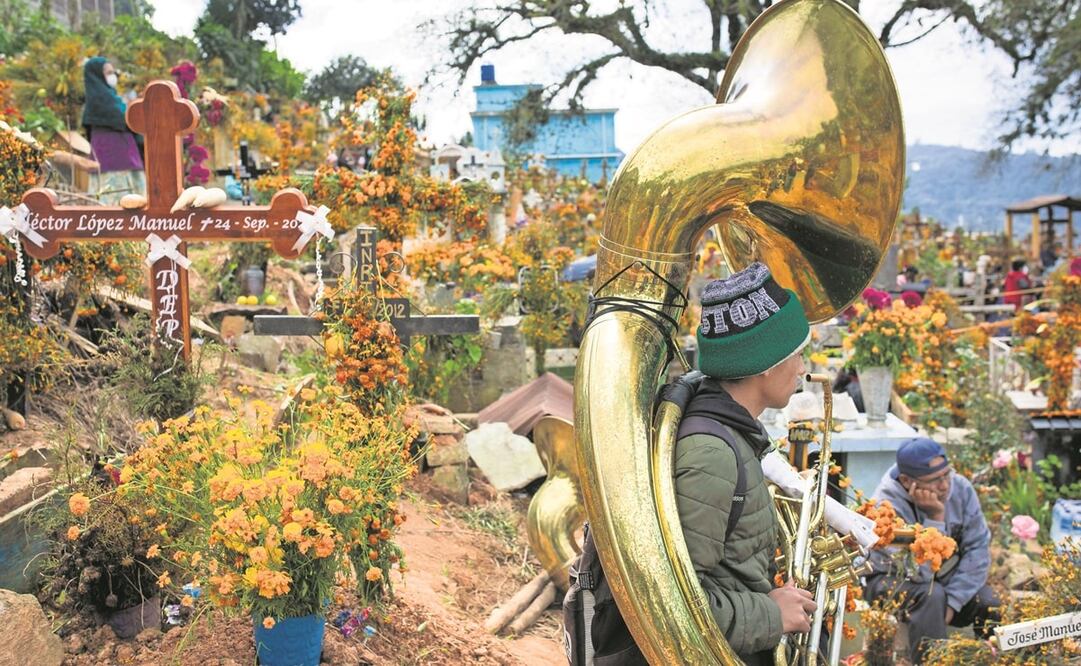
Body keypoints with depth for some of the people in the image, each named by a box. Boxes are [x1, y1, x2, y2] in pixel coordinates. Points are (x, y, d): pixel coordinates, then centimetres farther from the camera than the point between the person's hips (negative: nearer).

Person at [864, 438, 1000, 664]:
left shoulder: (961, 488, -14)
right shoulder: (888, 505, -29)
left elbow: (978, 548, -14)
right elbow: (920, 573, -33)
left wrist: (953, 600, -21)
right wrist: (935, 518, -37)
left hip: (946, 576, 5)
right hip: (891, 579, -4)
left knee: (991, 604, -18)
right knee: (931, 595, -33)